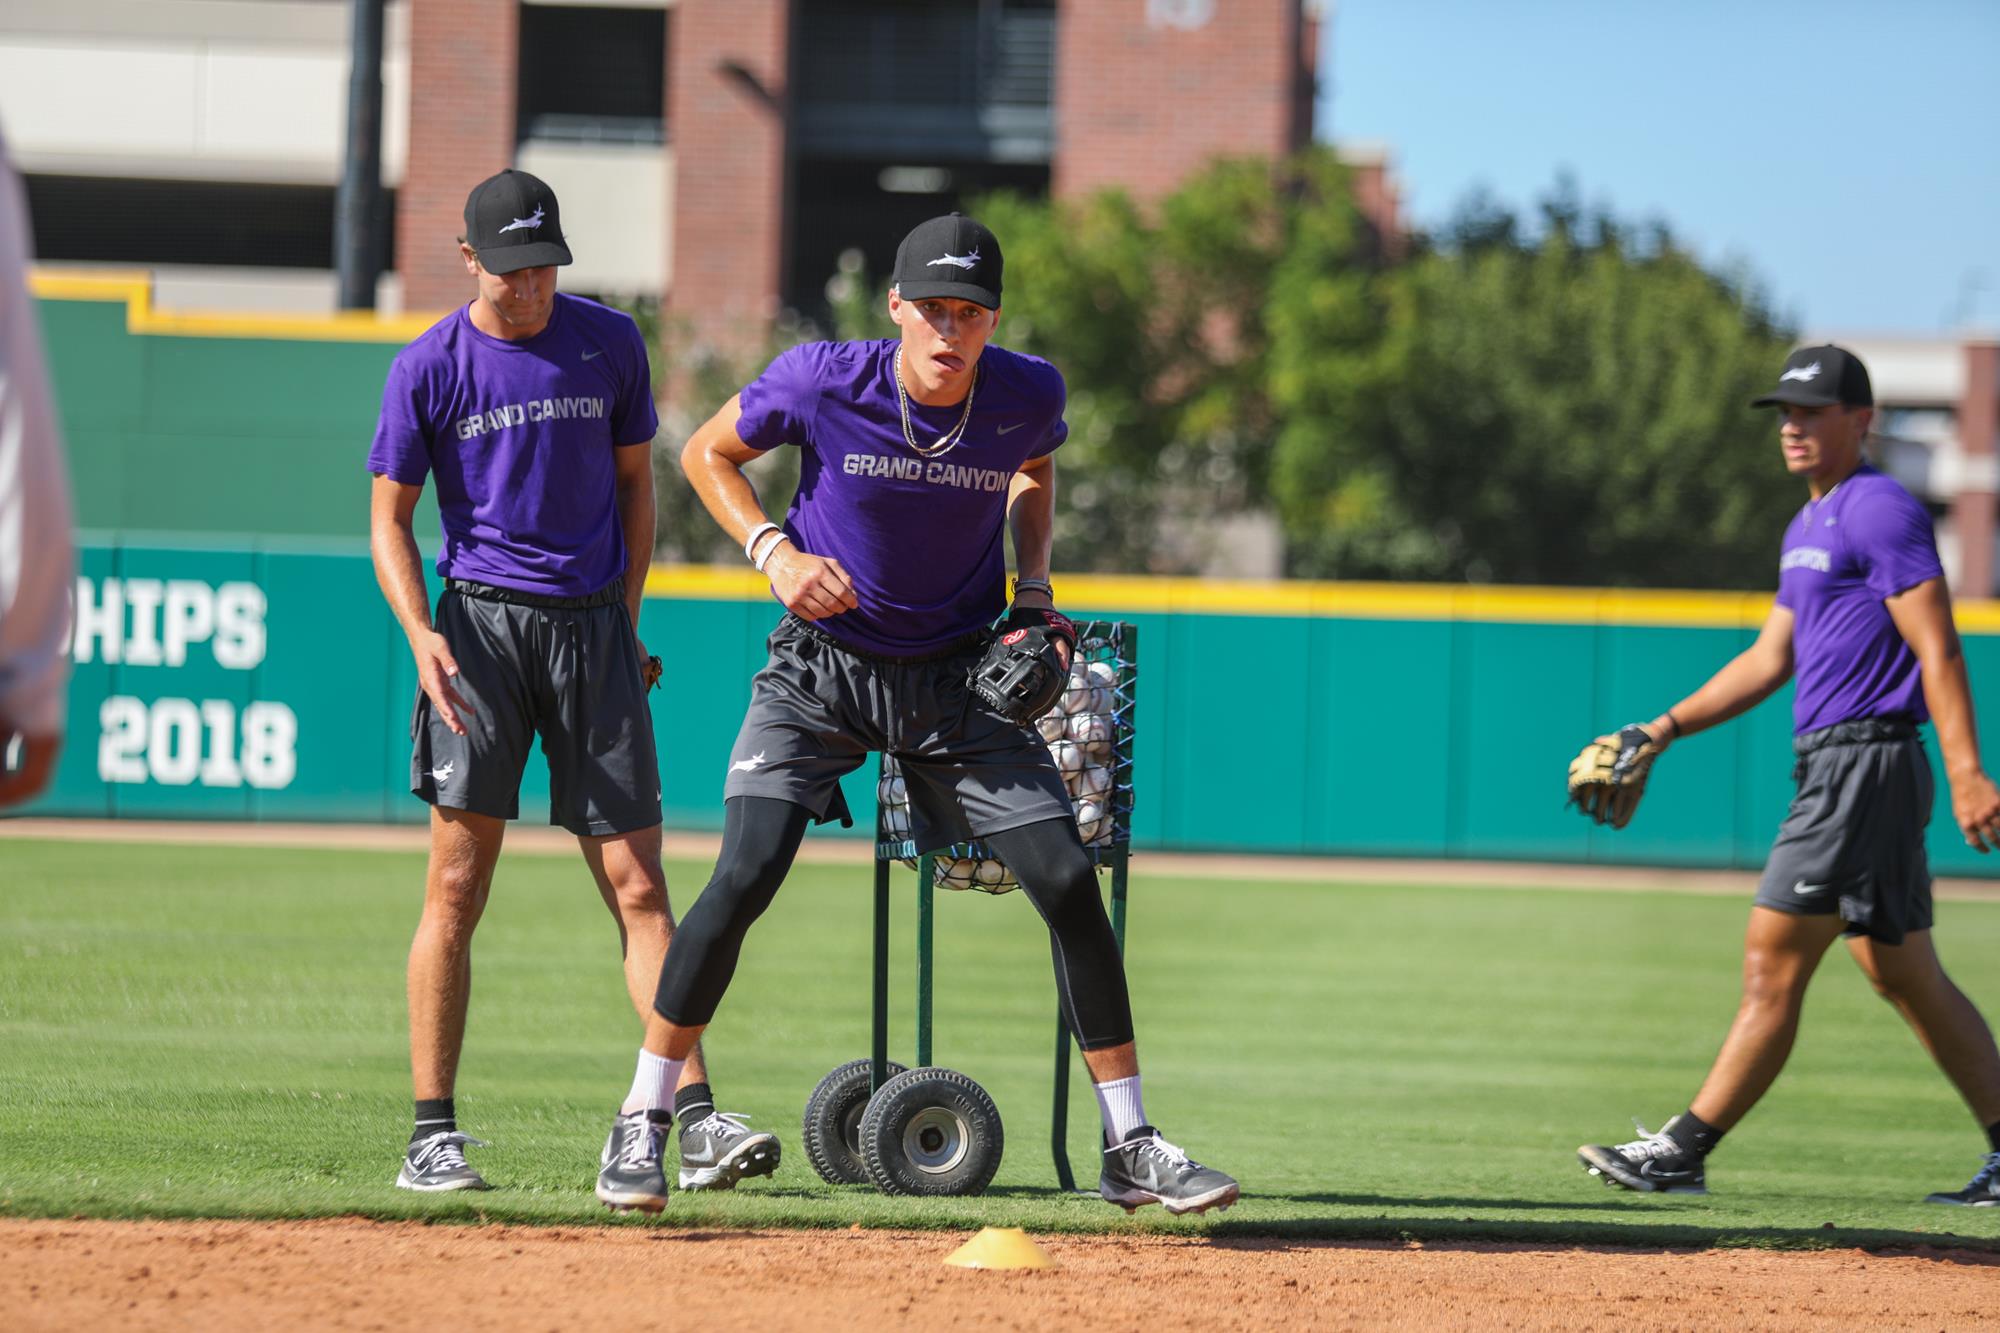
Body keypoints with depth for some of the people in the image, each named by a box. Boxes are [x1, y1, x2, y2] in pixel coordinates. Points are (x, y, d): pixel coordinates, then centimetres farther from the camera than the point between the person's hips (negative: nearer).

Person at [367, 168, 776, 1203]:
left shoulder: (609, 342, 7)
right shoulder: (429, 368, 0)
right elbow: (390, 516, 2)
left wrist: (625, 621, 10)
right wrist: (421, 634, -13)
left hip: (595, 626, 2)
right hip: (482, 623, -2)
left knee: (638, 884, -1)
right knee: (457, 882, -6)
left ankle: (692, 1117, -3)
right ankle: (432, 1136, -3)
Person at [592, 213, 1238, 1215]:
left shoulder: (1028, 395, -12)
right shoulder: (820, 382, -20)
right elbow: (708, 452, -2)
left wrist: (1034, 588, 0)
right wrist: (775, 552, -16)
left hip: (957, 674, 2)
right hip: (820, 669, -2)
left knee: (1068, 884, -6)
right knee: (744, 878, -18)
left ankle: (1129, 1148, 5)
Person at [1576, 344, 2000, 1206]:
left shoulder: (1880, 512, -10)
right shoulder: (1809, 529, 20)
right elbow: (1769, 660, 25)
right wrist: (1666, 729, 17)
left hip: (1865, 767, -10)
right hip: (1835, 769, 10)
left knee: (1774, 959, -8)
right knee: (1906, 978, 11)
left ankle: (1684, 1152, -6)